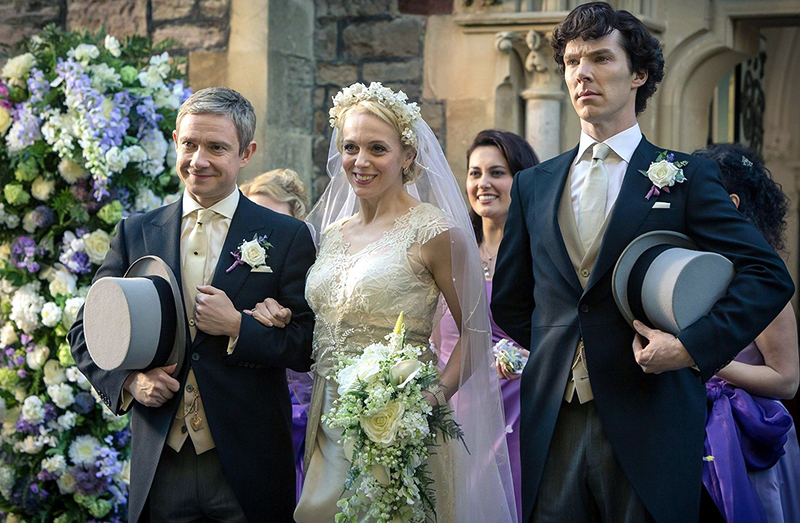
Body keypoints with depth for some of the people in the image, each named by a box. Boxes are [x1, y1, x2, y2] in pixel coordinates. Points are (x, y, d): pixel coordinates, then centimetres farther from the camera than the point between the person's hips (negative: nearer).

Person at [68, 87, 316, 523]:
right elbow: (86, 332, 11)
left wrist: (238, 327, -16)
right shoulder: (135, 233, 8)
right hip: (159, 466, 2)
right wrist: (128, 379, -7)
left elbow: (311, 347, -3)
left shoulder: (287, 236, 0)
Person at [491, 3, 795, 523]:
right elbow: (508, 300, 21)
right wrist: (558, 347, 9)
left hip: (649, 426, -3)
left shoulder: (686, 177, 1)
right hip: (552, 424, 3)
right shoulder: (534, 185, 12)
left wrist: (694, 346, -14)